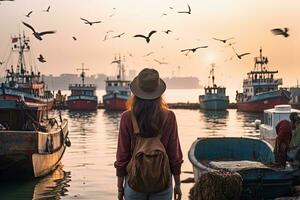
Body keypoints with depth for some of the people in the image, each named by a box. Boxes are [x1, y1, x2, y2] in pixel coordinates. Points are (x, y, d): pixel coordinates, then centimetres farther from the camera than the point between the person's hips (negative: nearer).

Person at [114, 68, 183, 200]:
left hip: (135, 180, 0)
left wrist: (120, 187, 6)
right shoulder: (169, 117, -7)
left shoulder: (127, 118, -9)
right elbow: (175, 155, -3)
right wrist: (177, 184, 9)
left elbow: (122, 156, -5)